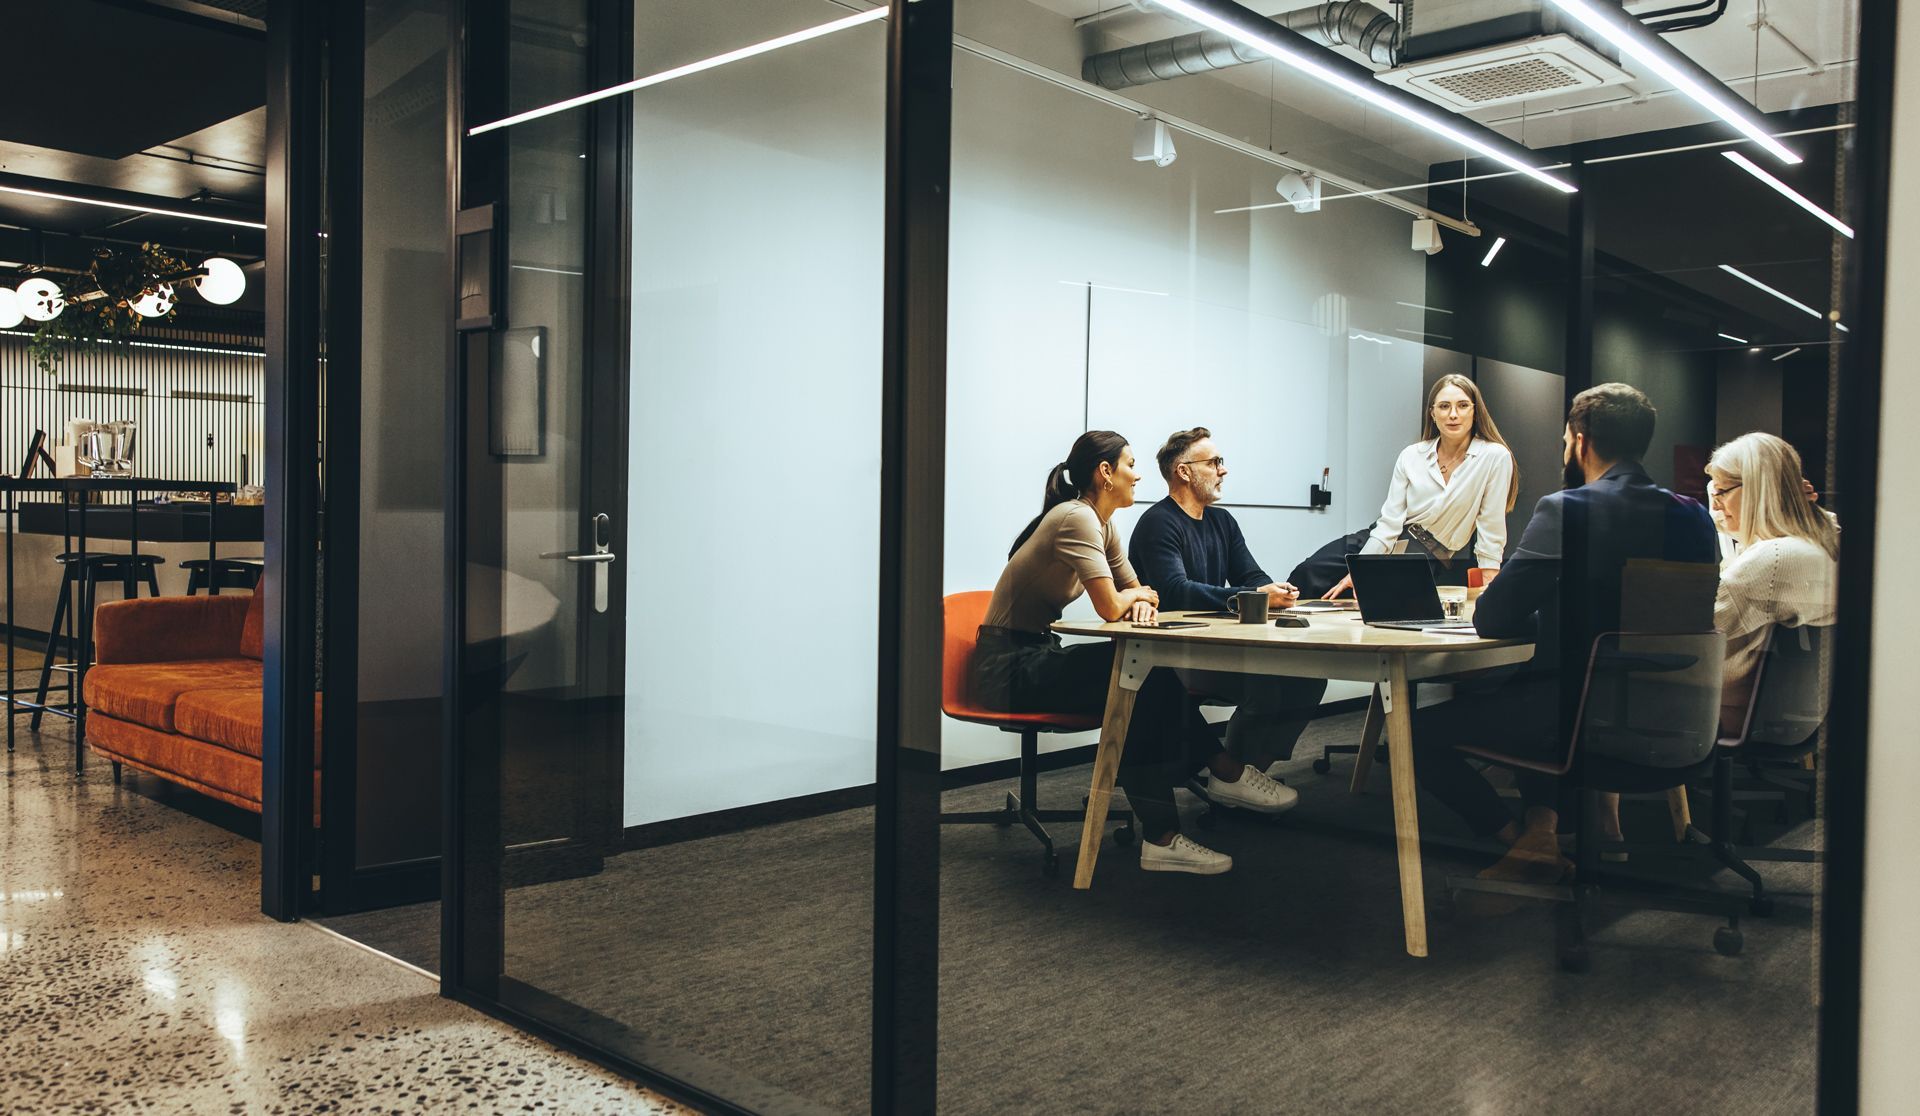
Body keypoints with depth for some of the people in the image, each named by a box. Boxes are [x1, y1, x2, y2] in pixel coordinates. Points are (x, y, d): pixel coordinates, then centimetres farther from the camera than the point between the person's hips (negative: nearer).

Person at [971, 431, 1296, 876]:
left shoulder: (1102, 526, 11)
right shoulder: (1075, 518, -18)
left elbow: (1137, 594, 11)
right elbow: (1109, 608, -26)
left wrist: (1141, 601, -13)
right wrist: (1140, 593, -4)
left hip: (1038, 656, 9)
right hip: (1009, 666, -9)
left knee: (1155, 678, -7)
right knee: (1147, 678, -21)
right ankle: (1225, 772, -8)